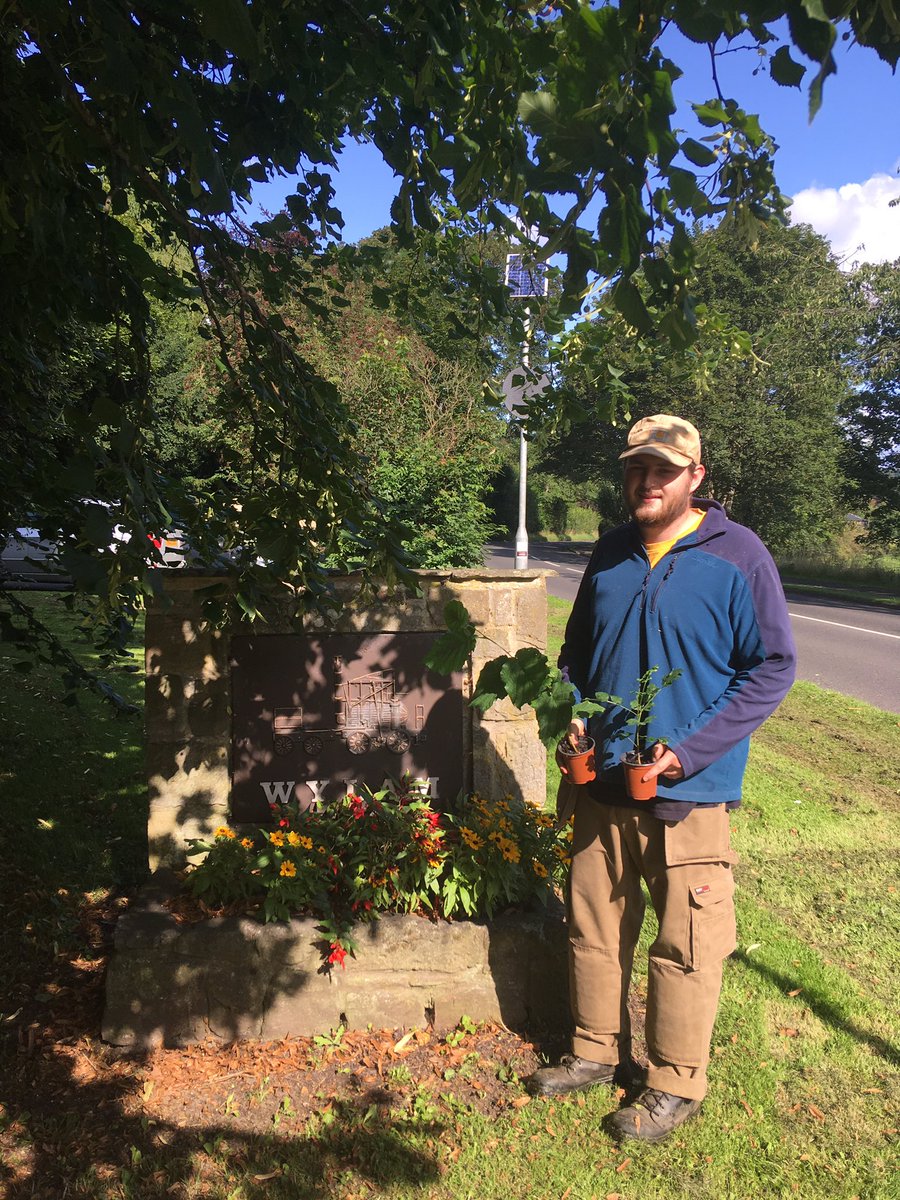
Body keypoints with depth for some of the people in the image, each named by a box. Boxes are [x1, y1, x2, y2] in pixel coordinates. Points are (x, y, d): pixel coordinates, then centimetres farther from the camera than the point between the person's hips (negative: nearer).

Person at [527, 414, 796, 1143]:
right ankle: (598, 1051, 36)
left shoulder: (738, 557, -9)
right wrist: (571, 715, 0)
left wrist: (688, 750, -16)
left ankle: (675, 1084, 26)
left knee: (685, 944, 6)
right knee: (594, 925, 16)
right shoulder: (611, 556, 7)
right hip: (601, 782, 5)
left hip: (689, 791, -5)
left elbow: (773, 667, -9)